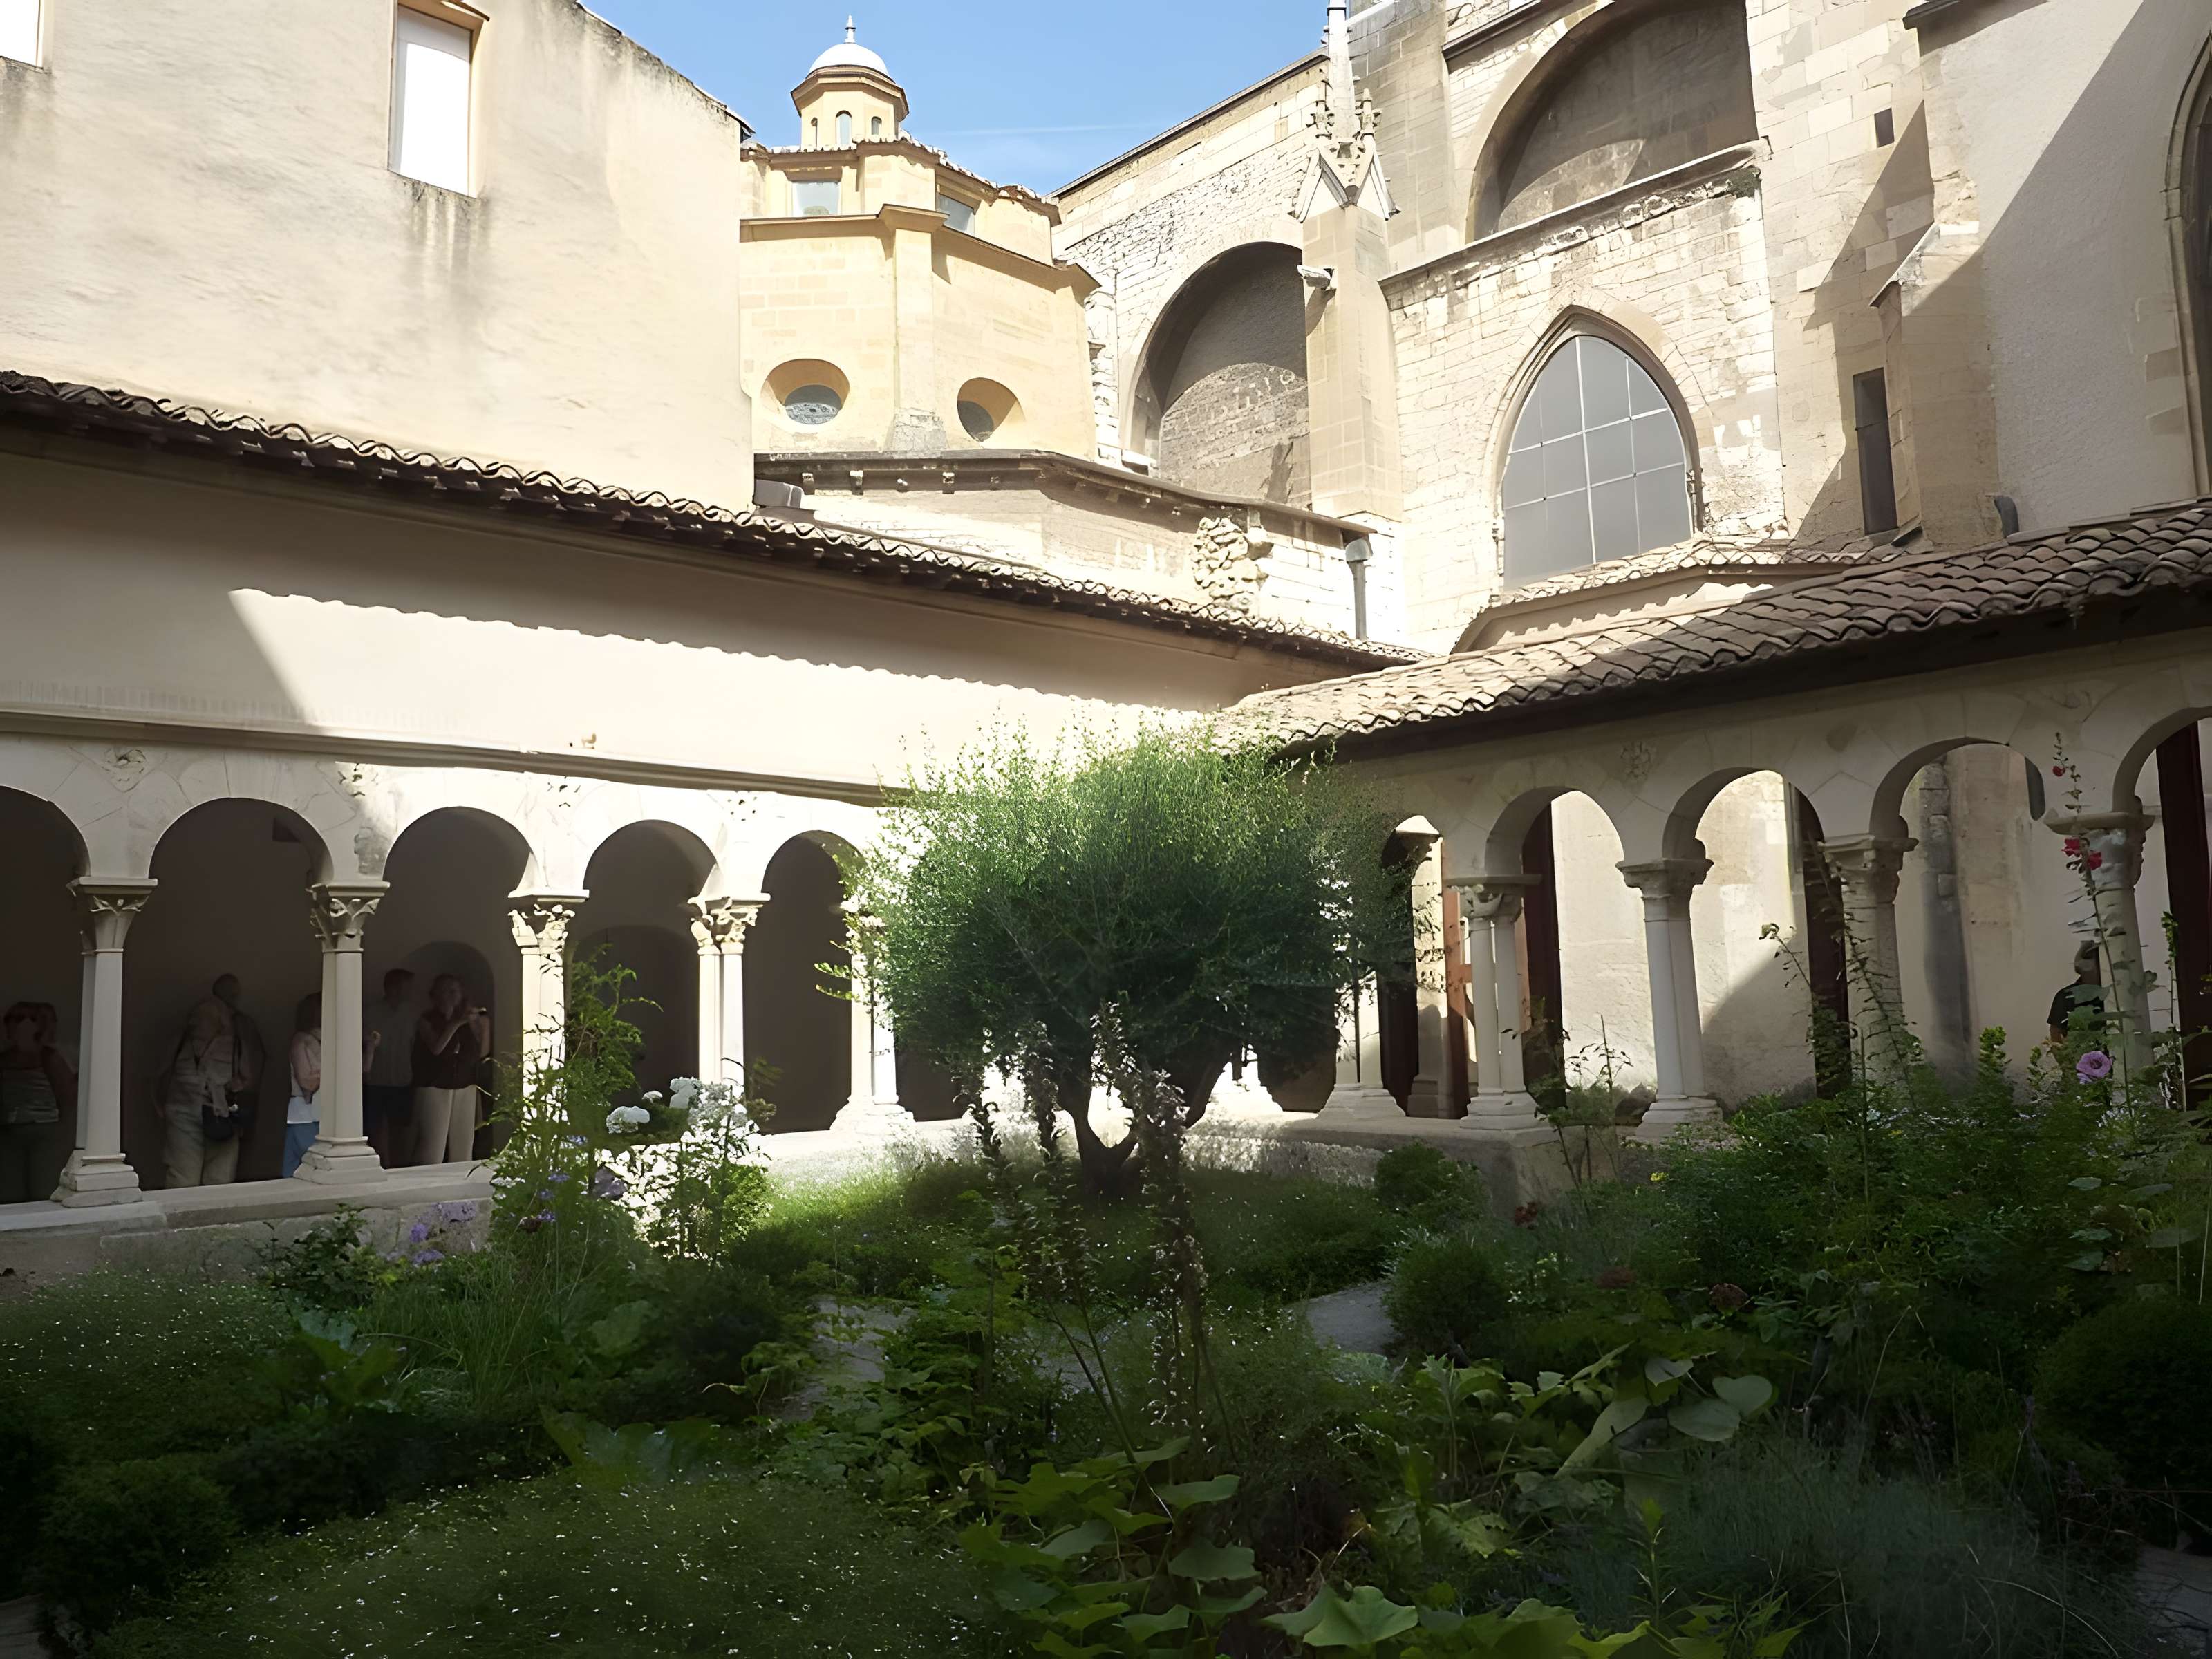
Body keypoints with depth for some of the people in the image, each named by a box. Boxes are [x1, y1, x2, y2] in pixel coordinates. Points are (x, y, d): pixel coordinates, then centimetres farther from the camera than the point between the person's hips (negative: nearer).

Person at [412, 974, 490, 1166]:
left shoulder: (467, 1020, 10)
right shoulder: (427, 1021, 0)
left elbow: (481, 1053, 7)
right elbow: (436, 1048, -17)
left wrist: (484, 1025, -4)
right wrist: (457, 1023, -23)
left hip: (465, 1088, 4)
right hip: (434, 1088, -4)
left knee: (463, 1144, 0)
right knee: (433, 1146, -10)